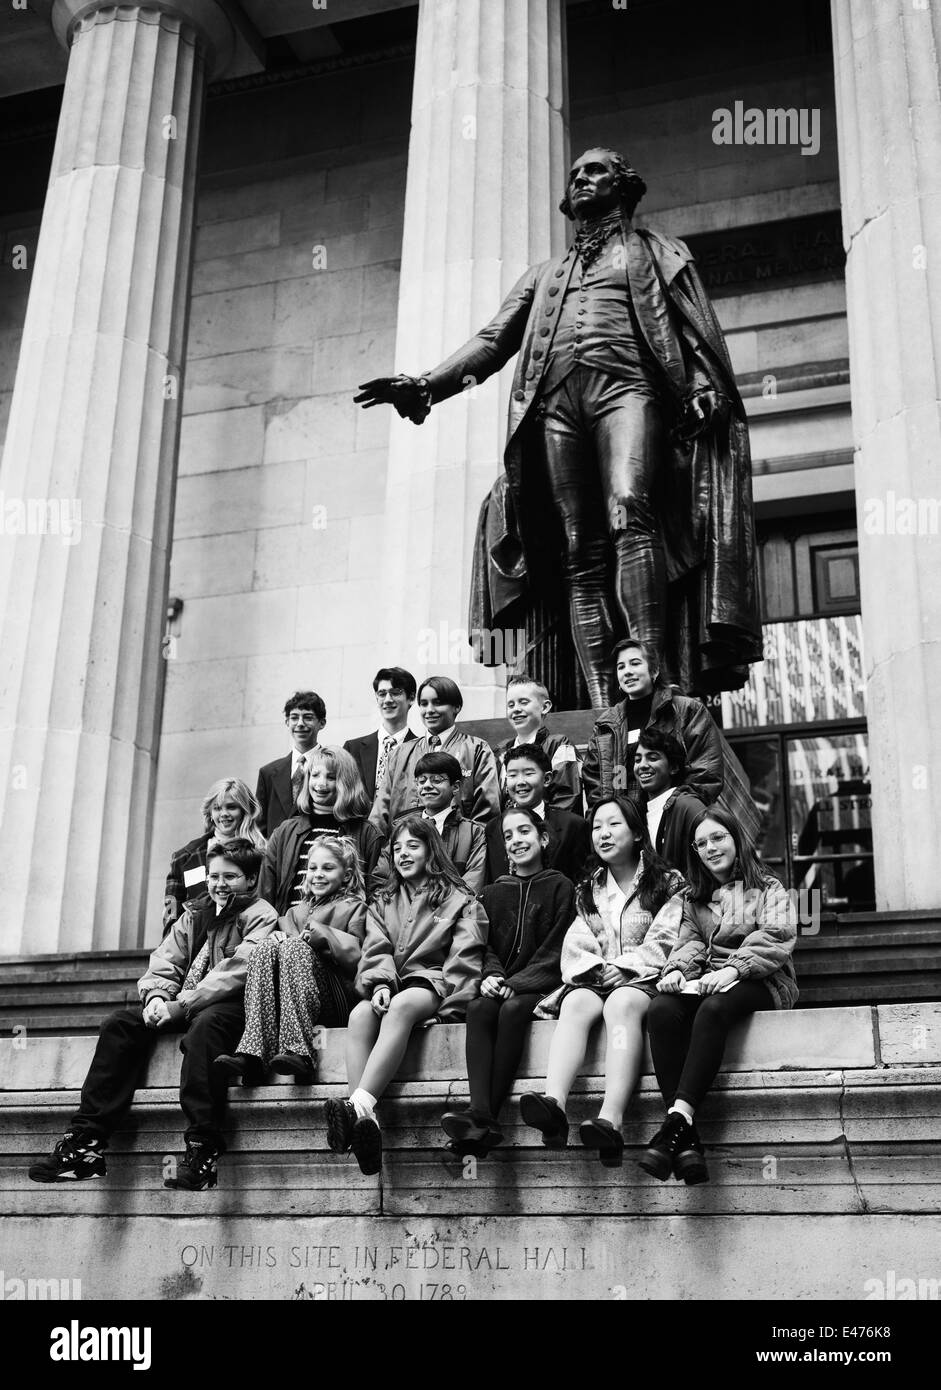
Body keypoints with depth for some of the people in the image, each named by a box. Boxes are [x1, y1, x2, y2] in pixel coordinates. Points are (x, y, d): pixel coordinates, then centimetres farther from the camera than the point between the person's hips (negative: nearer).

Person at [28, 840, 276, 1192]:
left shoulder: (260, 916, 0)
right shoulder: (194, 916, 22)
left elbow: (236, 970, -15)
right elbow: (164, 962, 14)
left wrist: (181, 1005, -21)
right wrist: (156, 996, -10)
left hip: (233, 1005, -7)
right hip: (182, 1007, 7)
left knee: (204, 1027, -38)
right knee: (119, 1024, -12)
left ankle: (203, 1148, -41)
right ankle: (85, 1141, -17)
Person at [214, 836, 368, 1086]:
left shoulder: (353, 907, 15)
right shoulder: (297, 911, 32)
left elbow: (354, 955, 0)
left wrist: (320, 934, -10)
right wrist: (277, 935, -1)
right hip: (281, 997, 4)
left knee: (295, 948, -29)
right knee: (268, 947, -23)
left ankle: (297, 1051, -44)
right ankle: (252, 1054, -40)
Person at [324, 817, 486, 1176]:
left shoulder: (458, 900, 12)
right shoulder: (383, 903, 26)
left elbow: (464, 958, -1)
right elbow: (376, 950, 9)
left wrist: (441, 1006, -15)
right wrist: (381, 983, -13)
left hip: (434, 986, -4)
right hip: (391, 987, 4)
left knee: (402, 1006, -38)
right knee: (360, 1014, -32)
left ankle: (359, 1105, -53)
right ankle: (366, 1120, -49)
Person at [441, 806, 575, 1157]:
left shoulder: (560, 887, 6)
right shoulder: (494, 893, 19)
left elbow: (555, 950, -3)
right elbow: (486, 944, 13)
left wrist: (515, 983, -14)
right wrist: (492, 975, -10)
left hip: (539, 986, -3)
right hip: (501, 985, 3)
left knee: (512, 1008, -34)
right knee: (478, 1008, -29)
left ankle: (490, 1114, -39)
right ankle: (481, 1115, -45)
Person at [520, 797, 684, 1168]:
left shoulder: (668, 883, 11)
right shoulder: (587, 890, 24)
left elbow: (662, 943, 0)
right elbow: (576, 946, 11)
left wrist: (624, 968, -13)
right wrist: (596, 968, -9)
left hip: (644, 979, -3)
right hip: (594, 979, 4)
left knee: (621, 1004, -37)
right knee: (576, 1003, -32)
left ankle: (611, 1120, -56)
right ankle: (554, 1102, -56)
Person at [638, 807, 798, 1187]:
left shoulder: (768, 889, 11)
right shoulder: (694, 898, 25)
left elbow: (776, 939, -5)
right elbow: (689, 943, 11)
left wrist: (734, 969, -20)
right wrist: (676, 969, -12)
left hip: (758, 982, -3)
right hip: (704, 981, 4)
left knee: (712, 1009, -39)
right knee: (662, 1009, -32)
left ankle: (678, 1117, -47)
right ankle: (685, 1140, -41)